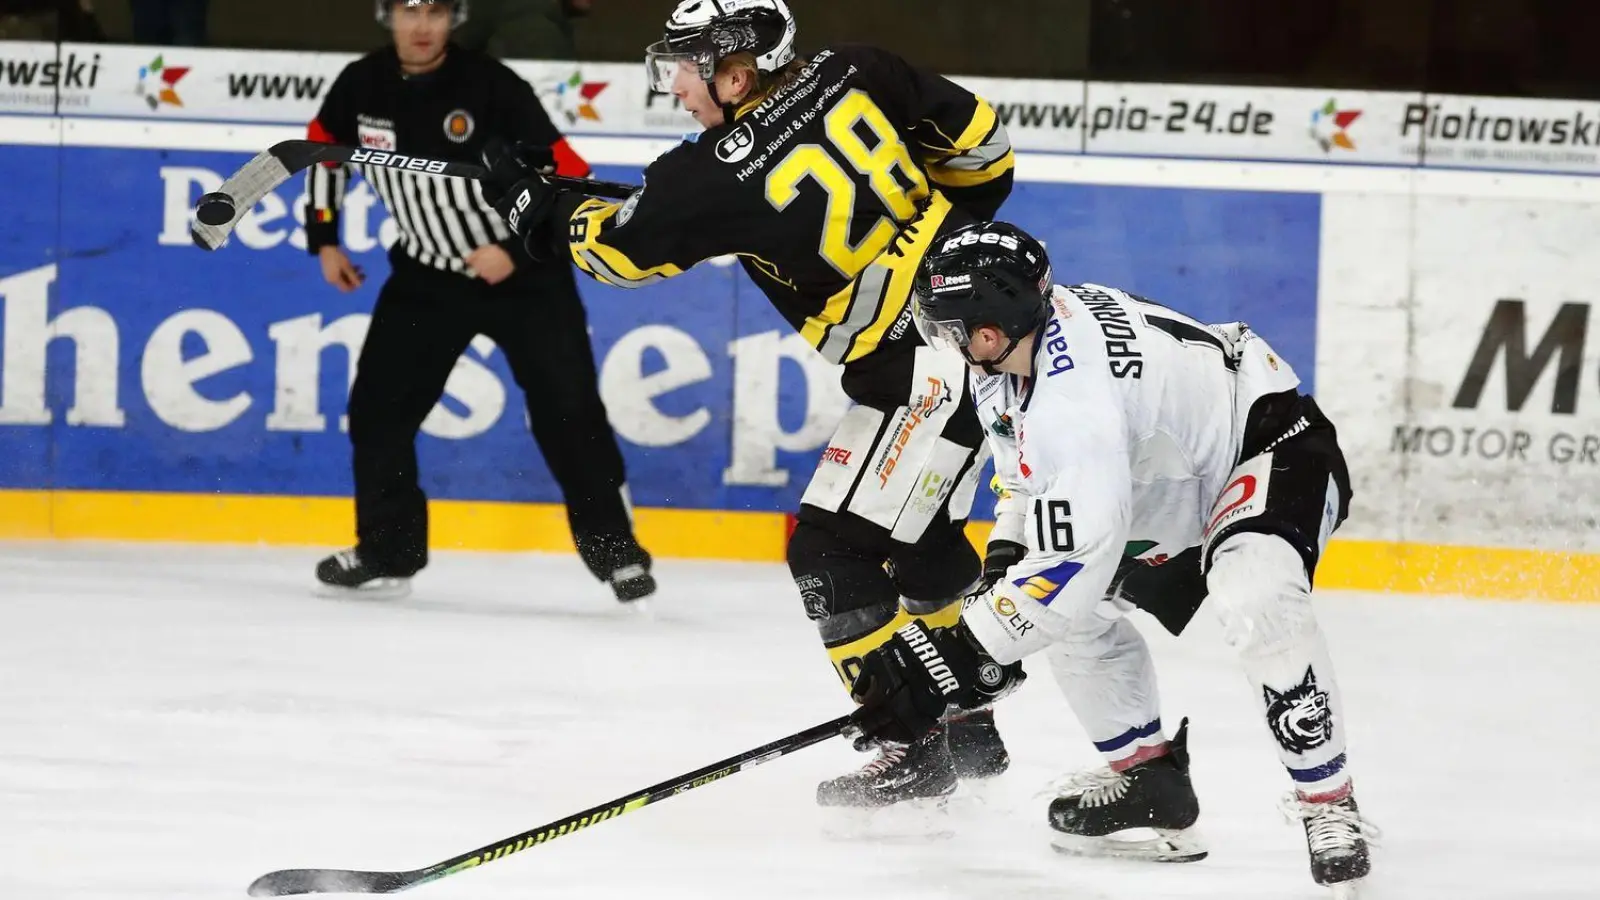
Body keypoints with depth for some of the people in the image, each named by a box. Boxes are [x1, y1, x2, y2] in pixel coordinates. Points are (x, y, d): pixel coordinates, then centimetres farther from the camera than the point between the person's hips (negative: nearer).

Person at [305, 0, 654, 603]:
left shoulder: (492, 88, -23)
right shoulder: (362, 88, -9)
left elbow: (569, 177, -20)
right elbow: (324, 146, 14)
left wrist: (517, 253, -26)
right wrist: (324, 239, 13)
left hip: (524, 275, -4)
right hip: (427, 276, 4)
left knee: (568, 412, -8)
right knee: (378, 406, 0)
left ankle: (614, 550, 3)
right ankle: (387, 549, 14)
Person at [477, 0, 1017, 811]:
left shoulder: (728, 173, -18)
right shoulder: (854, 76, -1)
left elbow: (621, 243, -2)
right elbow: (978, 140, 9)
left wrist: (536, 209, 15)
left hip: (926, 370, -9)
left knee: (833, 549, -3)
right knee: (916, 532, 23)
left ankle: (916, 752, 2)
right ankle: (966, 730, 33)